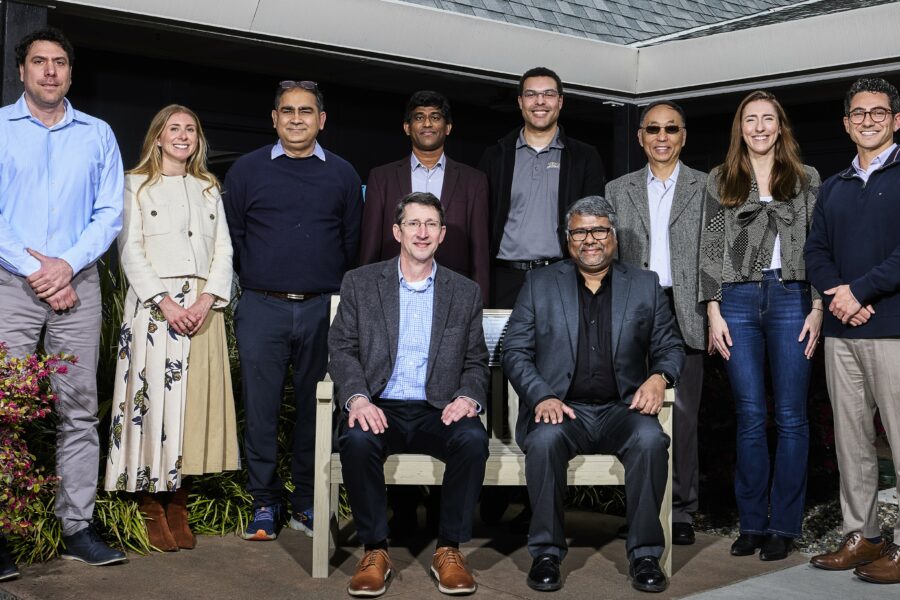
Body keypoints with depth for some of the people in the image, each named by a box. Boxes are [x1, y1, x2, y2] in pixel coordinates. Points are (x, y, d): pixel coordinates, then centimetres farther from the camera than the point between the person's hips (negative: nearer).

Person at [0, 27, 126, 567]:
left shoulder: (98, 134, 14)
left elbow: (110, 213, 7)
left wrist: (67, 264, -7)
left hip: (78, 284, 2)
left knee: (79, 410, 2)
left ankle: (78, 527, 7)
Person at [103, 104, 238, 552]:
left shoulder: (209, 188, 18)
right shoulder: (137, 185, 7)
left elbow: (223, 250, 11)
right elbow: (130, 250, -2)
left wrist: (207, 300, -6)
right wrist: (165, 302, -13)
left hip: (203, 307, 4)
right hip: (153, 305, -3)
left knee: (194, 401, 1)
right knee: (153, 397, -6)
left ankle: (178, 503, 8)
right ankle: (151, 507, 2)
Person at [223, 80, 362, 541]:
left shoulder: (342, 174, 9)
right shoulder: (247, 170, 6)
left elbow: (352, 243, 12)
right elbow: (230, 236, 10)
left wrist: (340, 296, 9)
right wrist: (253, 283, 9)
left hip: (323, 311, 1)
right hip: (262, 309, -1)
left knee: (315, 409, 6)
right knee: (260, 408, 0)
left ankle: (307, 503, 17)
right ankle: (264, 503, 13)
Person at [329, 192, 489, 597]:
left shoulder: (465, 293, 14)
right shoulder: (360, 283, 10)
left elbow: (476, 362, 13)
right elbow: (342, 349, 3)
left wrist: (468, 397, -10)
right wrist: (356, 398, -16)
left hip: (437, 411, 1)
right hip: (379, 409, -1)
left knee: (473, 439, -31)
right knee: (357, 441, -34)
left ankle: (449, 549, -13)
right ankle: (374, 550, -15)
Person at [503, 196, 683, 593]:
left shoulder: (645, 285, 13)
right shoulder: (539, 284, 10)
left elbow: (670, 347, 13)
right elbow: (515, 351, 5)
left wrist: (660, 377, -11)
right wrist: (542, 396, -13)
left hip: (623, 408, 1)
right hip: (562, 409, 0)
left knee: (650, 439, -31)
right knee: (545, 439, -33)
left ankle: (645, 554, -17)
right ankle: (546, 553, -17)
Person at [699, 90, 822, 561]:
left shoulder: (806, 179, 10)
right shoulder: (720, 180, 10)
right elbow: (710, 248, 6)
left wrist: (817, 308, -2)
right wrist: (714, 312, -1)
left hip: (791, 298, 0)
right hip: (739, 299, 0)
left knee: (791, 416, 0)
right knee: (750, 417, 1)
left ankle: (784, 526, 8)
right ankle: (752, 523, 10)